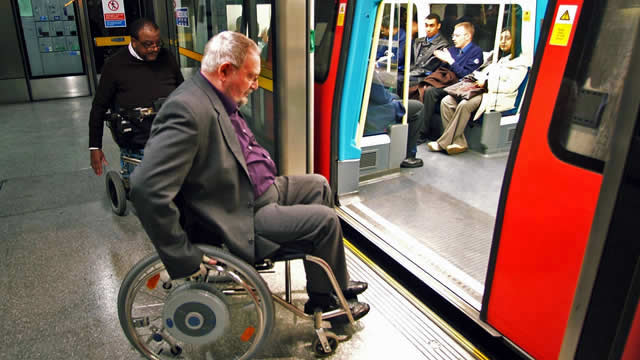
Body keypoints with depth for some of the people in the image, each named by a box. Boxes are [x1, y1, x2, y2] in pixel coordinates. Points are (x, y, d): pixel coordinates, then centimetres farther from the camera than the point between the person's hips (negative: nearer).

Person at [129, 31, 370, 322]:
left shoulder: (219, 100, 4)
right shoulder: (188, 110, -27)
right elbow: (147, 189, -34)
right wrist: (184, 262, -29)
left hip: (257, 191, 11)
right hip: (239, 220, -11)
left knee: (318, 185, 17)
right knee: (325, 220, -12)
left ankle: (334, 280, 28)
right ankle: (326, 300, 15)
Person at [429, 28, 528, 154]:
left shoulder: (519, 62, 3)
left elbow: (510, 87, -9)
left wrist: (486, 83, -13)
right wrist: (477, 77, 3)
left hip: (499, 97, -8)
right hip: (482, 92, 8)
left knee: (464, 104, -34)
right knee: (447, 101, -17)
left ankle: (443, 143, -29)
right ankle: (458, 142, -24)